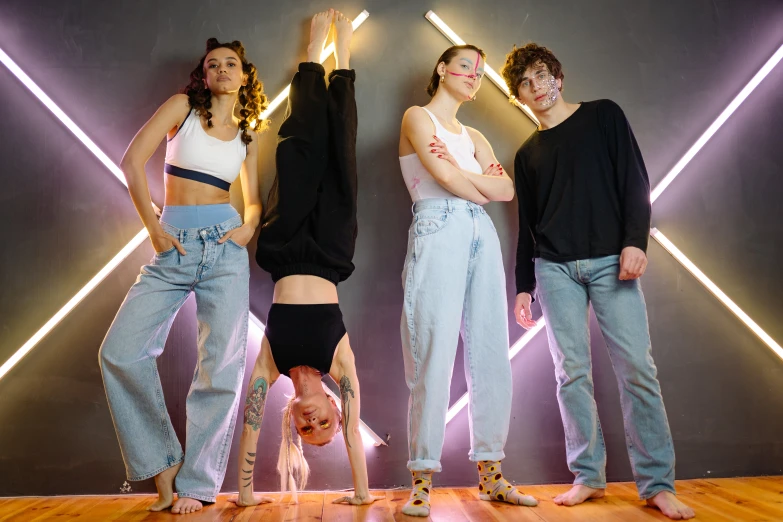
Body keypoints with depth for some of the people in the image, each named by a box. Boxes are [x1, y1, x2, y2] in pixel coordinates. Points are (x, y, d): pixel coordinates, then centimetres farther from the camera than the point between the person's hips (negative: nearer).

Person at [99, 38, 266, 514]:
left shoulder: (249, 135, 16)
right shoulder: (182, 106, 8)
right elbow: (133, 161, 0)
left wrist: (249, 227, -4)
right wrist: (153, 226, -4)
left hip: (225, 249, 1)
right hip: (174, 248, 0)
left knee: (222, 367, -6)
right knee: (121, 352, -11)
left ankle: (196, 484, 9)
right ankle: (163, 466, 6)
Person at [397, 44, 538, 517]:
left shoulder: (473, 136, 25)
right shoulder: (418, 118, 8)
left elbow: (508, 190, 10)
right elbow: (446, 179, -8)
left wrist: (460, 173, -2)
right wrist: (484, 188, 7)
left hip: (483, 236, 6)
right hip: (438, 232, -6)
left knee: (492, 355, 2)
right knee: (435, 357, -10)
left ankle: (490, 472, 12)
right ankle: (423, 479, -2)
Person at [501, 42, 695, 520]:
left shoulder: (604, 115, 10)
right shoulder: (528, 154, 18)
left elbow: (635, 180, 1)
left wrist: (636, 240, -13)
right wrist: (524, 286, 12)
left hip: (610, 260, -3)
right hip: (555, 268, 3)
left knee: (637, 368, -7)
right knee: (572, 372, 0)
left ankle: (658, 483, 2)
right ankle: (589, 476, 10)